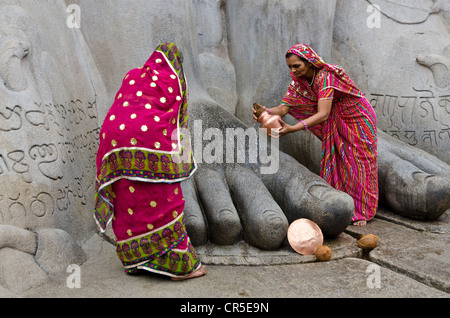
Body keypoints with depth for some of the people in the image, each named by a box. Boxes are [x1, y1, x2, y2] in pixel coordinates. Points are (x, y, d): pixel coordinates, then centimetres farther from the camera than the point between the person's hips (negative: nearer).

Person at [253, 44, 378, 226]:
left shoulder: (325, 76, -34)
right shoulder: (298, 80, -11)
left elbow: (323, 114, -44)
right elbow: (284, 107, -19)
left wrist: (293, 129, -54)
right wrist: (266, 112, -41)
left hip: (358, 119, -7)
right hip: (335, 124, 7)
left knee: (357, 163, 0)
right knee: (333, 161, 6)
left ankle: (361, 212, 12)